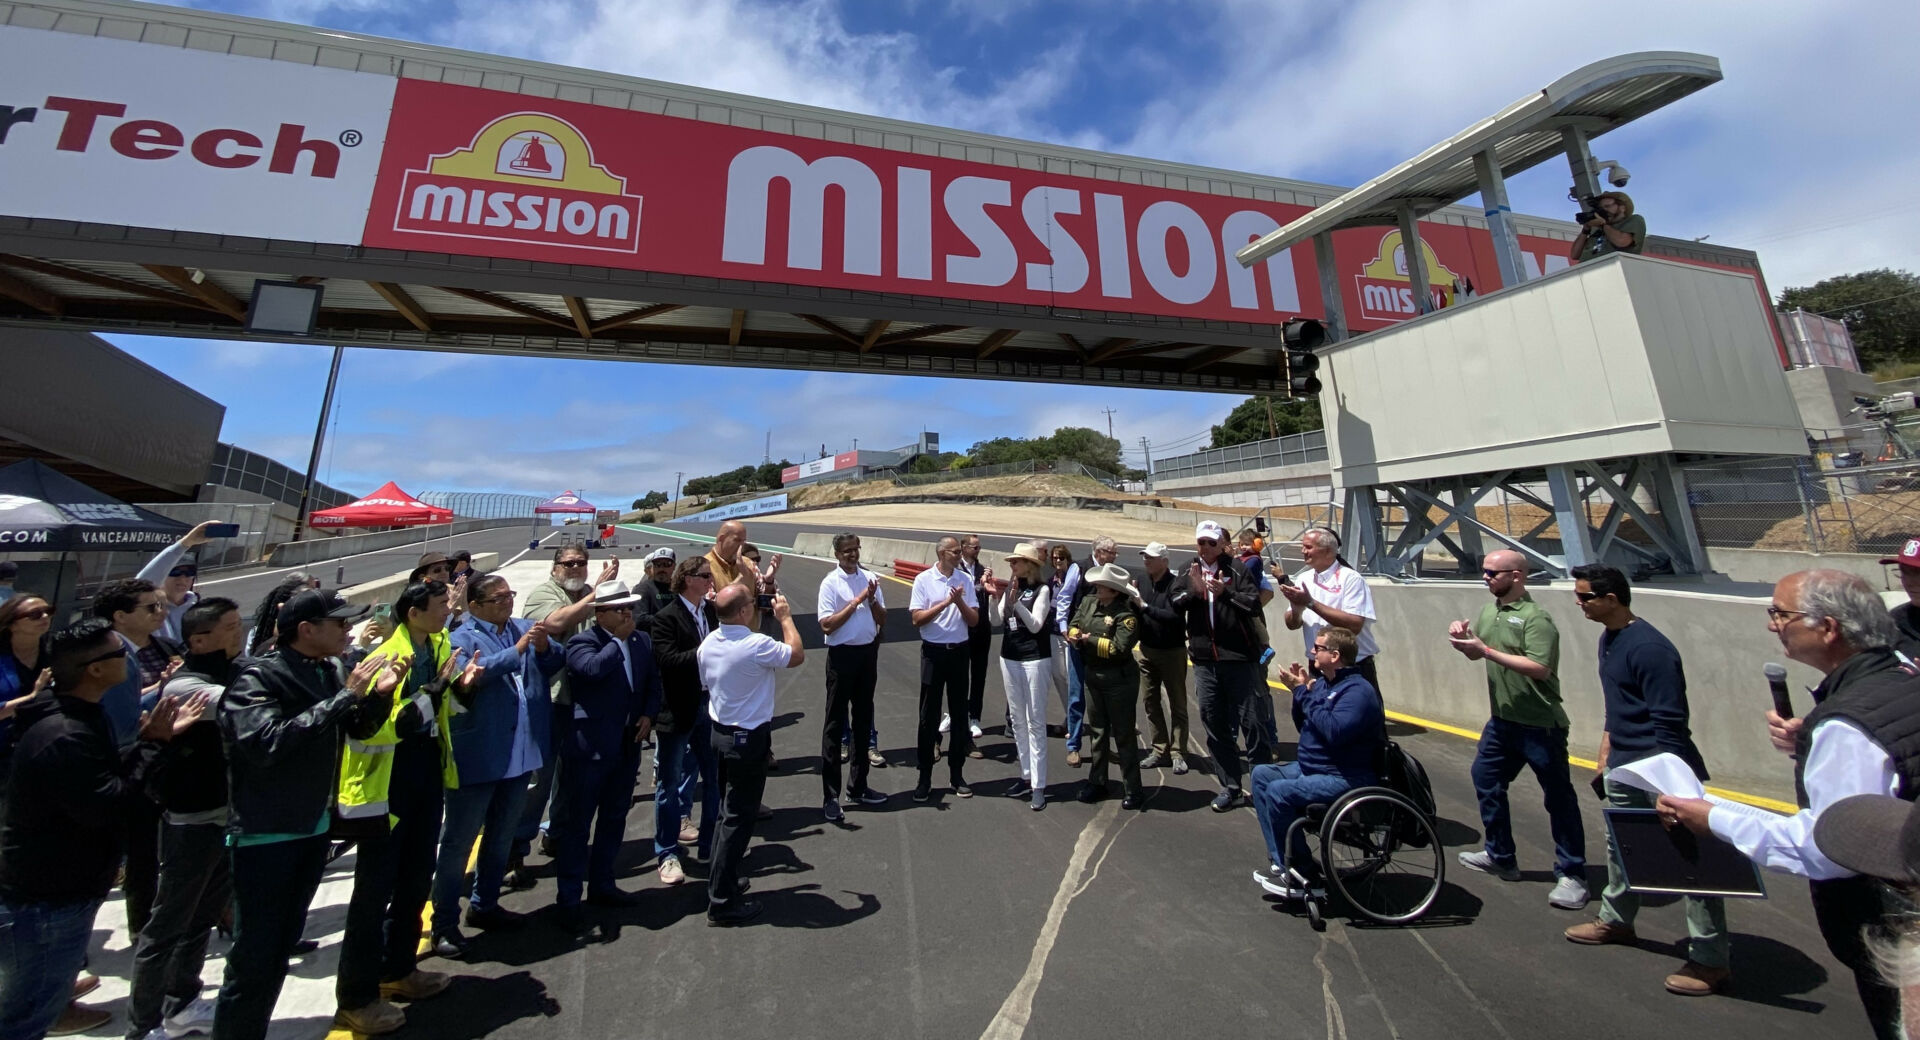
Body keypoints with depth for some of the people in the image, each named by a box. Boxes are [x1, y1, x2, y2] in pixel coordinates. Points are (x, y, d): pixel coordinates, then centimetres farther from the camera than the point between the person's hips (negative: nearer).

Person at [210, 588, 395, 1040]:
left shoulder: (329, 671, 1)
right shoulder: (257, 677, -18)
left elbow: (358, 729, 8)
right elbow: (268, 743, -32)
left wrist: (378, 695, -12)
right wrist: (344, 696, -30)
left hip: (314, 829, 7)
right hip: (264, 835, -7)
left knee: (282, 946, 20)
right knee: (254, 958, 3)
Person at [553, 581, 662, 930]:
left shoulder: (642, 640, 5)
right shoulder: (581, 642, -12)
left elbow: (654, 682, 13)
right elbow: (594, 668, -34)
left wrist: (649, 714, -2)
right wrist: (619, 639, -21)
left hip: (628, 745, 6)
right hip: (589, 747, -6)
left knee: (614, 819, 19)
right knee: (577, 823, 7)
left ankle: (601, 884, 35)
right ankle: (569, 897, 22)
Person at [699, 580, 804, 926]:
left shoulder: (709, 643, -2)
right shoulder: (757, 645, -26)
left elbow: (707, 681, 12)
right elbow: (797, 655, -12)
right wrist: (785, 617, -4)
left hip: (719, 732, 8)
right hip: (749, 739, -8)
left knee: (731, 809, 24)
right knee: (739, 817, 4)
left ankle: (722, 879, 38)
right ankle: (722, 902, 14)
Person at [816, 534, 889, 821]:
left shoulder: (870, 578, 4)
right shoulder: (830, 582, -9)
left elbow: (882, 620, 6)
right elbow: (827, 625, -16)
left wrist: (871, 599, -12)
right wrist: (856, 601, -17)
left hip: (867, 652, 5)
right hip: (842, 654, -5)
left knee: (863, 720, 15)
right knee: (835, 724, 3)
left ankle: (858, 787, 31)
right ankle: (830, 796, 13)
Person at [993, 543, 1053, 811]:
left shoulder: (1042, 589, -10)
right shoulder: (1009, 586, 5)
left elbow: (1035, 625, -17)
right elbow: (997, 620, 3)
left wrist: (1016, 600, -24)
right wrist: (995, 597, -12)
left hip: (1035, 659, -6)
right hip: (1009, 657, 6)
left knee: (1035, 723, -1)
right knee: (1017, 720, 13)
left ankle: (1038, 785, 7)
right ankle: (1026, 776, 25)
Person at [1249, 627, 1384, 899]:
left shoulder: (1357, 690, -18)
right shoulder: (1323, 682, 9)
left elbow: (1334, 731, -31)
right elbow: (1303, 726, 14)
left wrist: (1304, 694, -23)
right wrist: (1300, 691, -1)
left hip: (1345, 779, -10)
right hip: (1310, 768, 10)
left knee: (1278, 792, -23)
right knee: (1261, 774, 5)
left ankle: (1300, 876, -5)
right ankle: (1281, 862, 4)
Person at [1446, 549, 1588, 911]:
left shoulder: (1536, 618, -17)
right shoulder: (1488, 610, 8)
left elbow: (1539, 668, -27)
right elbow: (1475, 654, 16)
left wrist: (1486, 650, -27)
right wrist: (1463, 638, -5)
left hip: (1540, 725, -8)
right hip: (1502, 720, 8)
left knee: (1559, 797, 4)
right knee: (1486, 780, 14)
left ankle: (1572, 875, 16)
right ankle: (1500, 856, 29)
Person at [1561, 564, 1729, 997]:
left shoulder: (1649, 648, -21)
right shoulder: (1608, 639, 7)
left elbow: (1669, 724, -21)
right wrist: (1605, 757, 20)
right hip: (1624, 767, 10)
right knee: (1618, 844, 21)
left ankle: (1710, 960, 14)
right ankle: (1615, 920, 38)